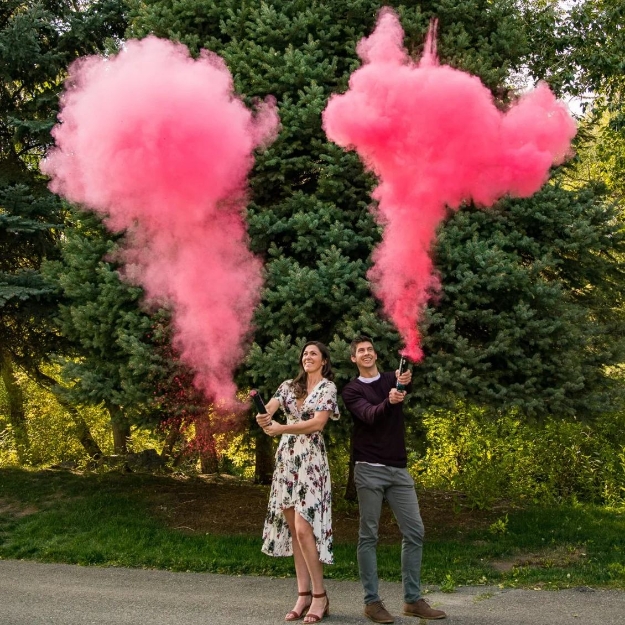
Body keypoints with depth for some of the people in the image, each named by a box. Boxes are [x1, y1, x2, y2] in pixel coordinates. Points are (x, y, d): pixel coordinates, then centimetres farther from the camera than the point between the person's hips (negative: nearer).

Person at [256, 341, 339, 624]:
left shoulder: (328, 387, -2)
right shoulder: (289, 385, 13)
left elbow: (317, 423, -14)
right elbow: (267, 409, -2)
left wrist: (281, 428, -21)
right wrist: (263, 418, -25)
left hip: (310, 460, -6)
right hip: (286, 459, 6)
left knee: (304, 528, -12)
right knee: (292, 528, 5)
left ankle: (319, 596, -1)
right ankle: (303, 594, 10)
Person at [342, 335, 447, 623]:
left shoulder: (392, 379, 10)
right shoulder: (351, 390, 2)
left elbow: (408, 390, -13)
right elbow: (369, 416, -17)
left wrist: (406, 382, -38)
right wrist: (389, 401, -38)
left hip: (398, 469, 4)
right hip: (370, 470, -4)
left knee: (414, 532, 3)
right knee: (369, 535, 0)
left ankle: (413, 600, 11)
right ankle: (372, 601, 7)